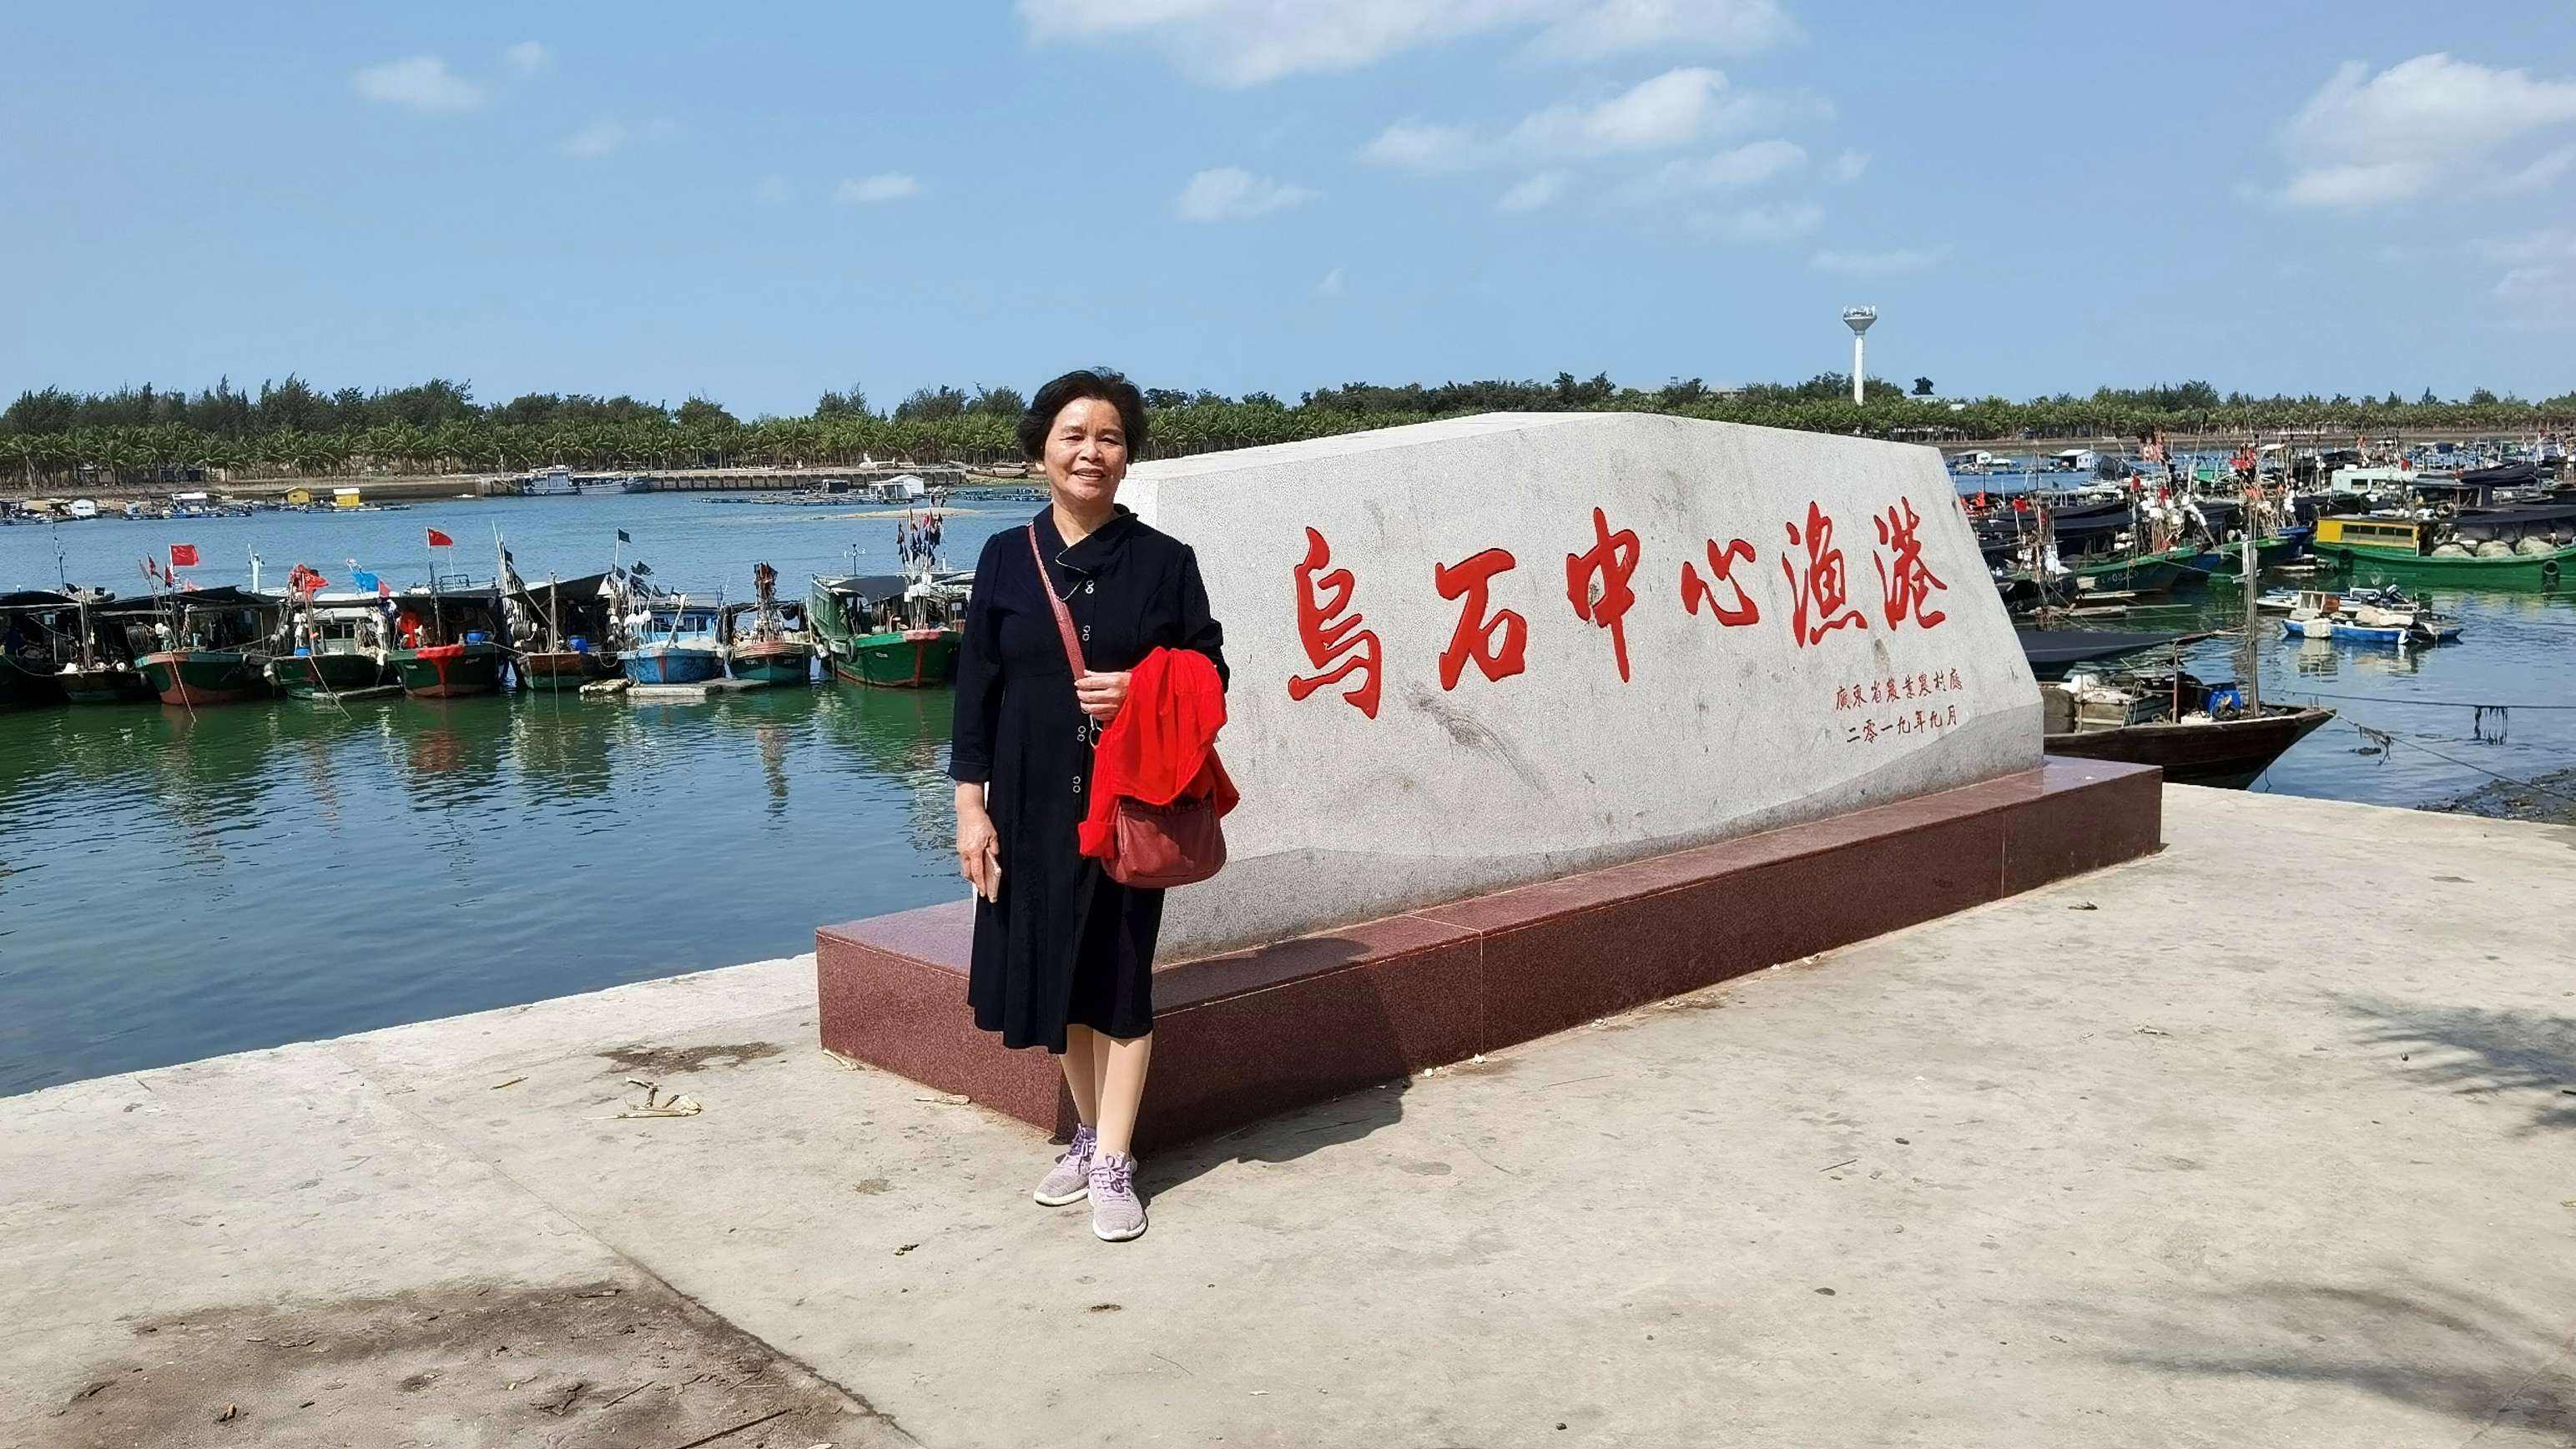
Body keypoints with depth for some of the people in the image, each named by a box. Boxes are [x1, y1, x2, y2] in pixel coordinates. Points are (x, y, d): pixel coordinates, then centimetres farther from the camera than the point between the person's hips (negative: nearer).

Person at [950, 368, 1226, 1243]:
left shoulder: (1164, 561, -1)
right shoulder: (1007, 558, 3)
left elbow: (1209, 676, 2)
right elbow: (976, 688, 3)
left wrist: (1141, 691, -17)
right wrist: (970, 806, -2)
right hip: (1033, 801, 2)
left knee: (1119, 976, 2)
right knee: (1058, 973, 11)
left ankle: (1114, 1163, 11)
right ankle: (1091, 1132, 29)